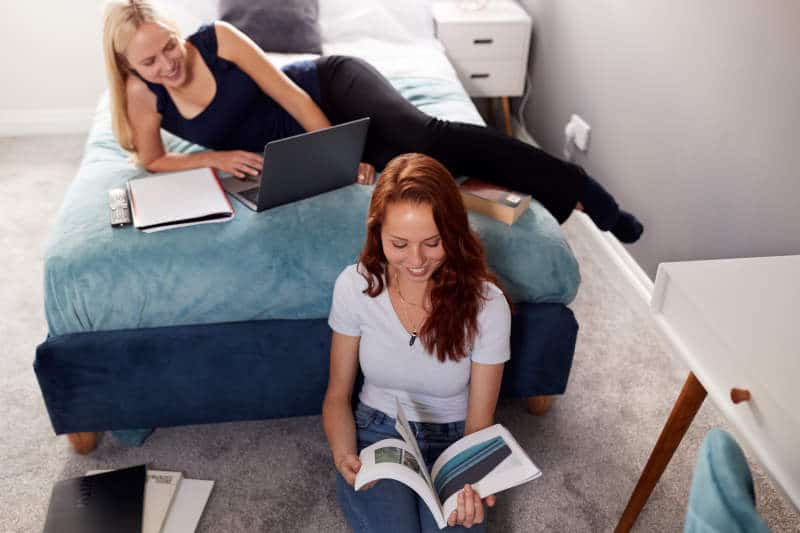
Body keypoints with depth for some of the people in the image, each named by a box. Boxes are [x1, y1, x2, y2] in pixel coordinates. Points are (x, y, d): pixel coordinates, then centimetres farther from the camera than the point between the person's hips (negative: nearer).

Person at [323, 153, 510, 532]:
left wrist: (470, 484, -29)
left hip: (452, 443, 0)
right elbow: (337, 394, -1)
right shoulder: (355, 285, -13)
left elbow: (479, 422, -9)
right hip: (375, 434, 1)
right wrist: (343, 456, -20)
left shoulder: (486, 304, -17)